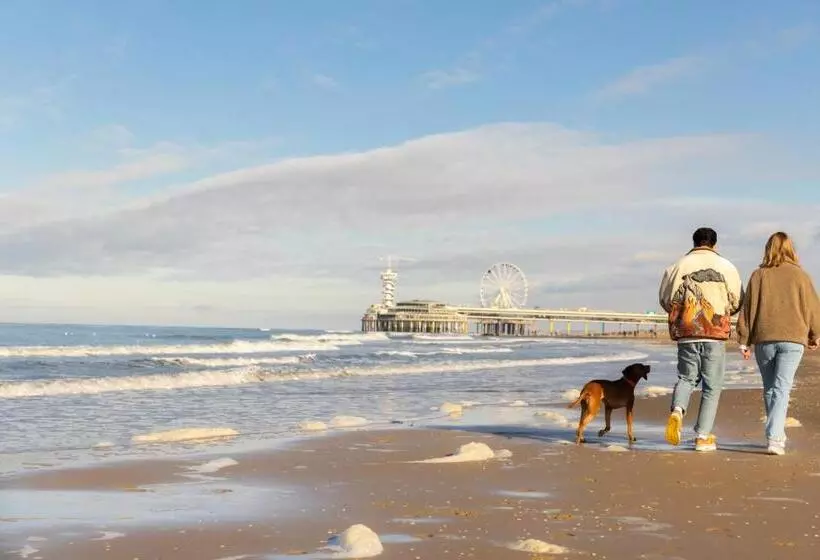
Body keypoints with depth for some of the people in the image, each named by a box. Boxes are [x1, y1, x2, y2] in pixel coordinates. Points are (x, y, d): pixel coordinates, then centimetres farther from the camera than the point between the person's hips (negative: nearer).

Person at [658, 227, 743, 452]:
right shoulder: (726, 267, 1)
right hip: (716, 333, -2)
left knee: (686, 377, 18)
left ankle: (677, 411, -11)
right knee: (712, 386, 6)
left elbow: (665, 300, 8)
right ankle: (703, 437, 5)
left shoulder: (678, 266, 4)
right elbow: (737, 302, 5)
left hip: (686, 333, 2)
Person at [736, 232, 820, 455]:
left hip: (764, 340, 1)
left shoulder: (758, 276, 2)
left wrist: (744, 341, 8)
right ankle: (775, 438, -17)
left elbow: (748, 309, 3)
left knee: (769, 389, 14)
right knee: (781, 389, -4)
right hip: (792, 339, -1)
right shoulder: (800, 275, 2)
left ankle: (777, 435, 24)